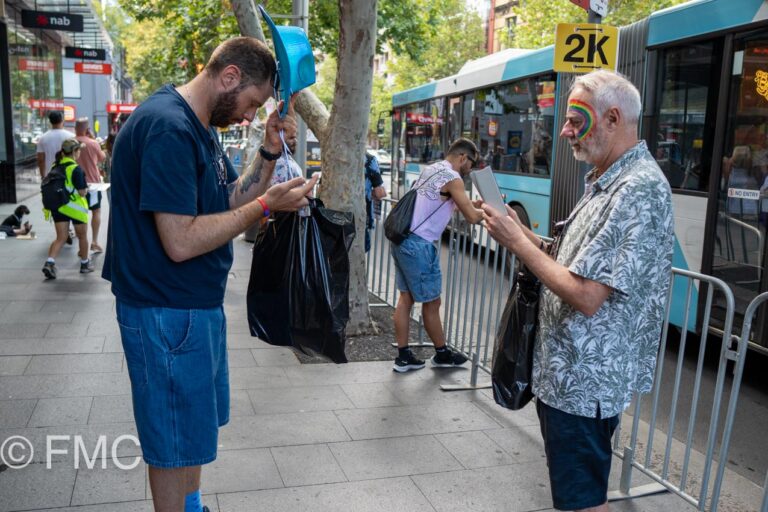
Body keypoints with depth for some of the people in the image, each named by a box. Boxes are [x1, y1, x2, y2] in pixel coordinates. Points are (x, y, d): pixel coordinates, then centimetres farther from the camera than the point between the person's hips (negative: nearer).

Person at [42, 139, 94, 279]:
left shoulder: (55, 166, 4)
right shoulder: (76, 169, -16)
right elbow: (82, 192, -18)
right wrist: (86, 188, 3)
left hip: (58, 206, 5)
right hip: (76, 207, -5)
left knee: (61, 237, 7)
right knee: (82, 236, 14)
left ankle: (49, 262, -12)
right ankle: (85, 264, 27)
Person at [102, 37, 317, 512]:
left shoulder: (202, 127, 9)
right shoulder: (168, 127, -23)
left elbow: (232, 201, 12)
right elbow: (181, 242, -28)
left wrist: (269, 152, 0)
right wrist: (267, 205, -22)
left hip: (198, 303, 10)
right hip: (168, 312, -10)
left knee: (195, 426, 24)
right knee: (175, 443, 7)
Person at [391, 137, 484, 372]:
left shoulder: (431, 169, 16)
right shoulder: (452, 178, -11)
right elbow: (472, 217, -11)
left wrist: (475, 204, 22)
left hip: (402, 239, 9)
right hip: (419, 244, -9)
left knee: (406, 298, 13)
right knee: (431, 303, 6)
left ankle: (403, 357, 18)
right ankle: (442, 354, 23)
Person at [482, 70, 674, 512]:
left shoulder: (638, 190, -21)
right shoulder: (607, 183, 12)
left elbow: (586, 295, -27)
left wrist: (517, 241, -17)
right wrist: (522, 233, 1)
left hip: (585, 379, -10)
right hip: (570, 370, 10)